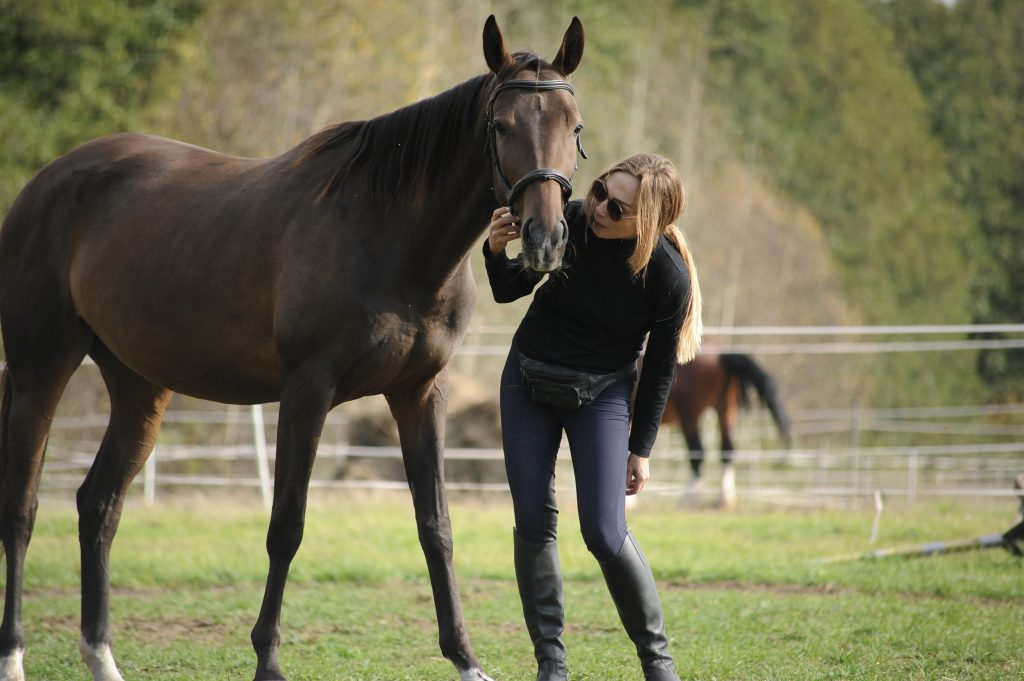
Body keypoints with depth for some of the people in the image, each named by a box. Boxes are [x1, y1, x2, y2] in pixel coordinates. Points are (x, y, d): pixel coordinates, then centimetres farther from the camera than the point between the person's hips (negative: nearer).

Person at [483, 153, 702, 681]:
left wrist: (640, 449, -2)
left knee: (605, 534, -12)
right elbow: (510, 291, -4)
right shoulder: (572, 222, -19)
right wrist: (497, 251, -25)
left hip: (601, 393, -3)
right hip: (528, 381, 3)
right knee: (532, 524, 0)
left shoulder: (669, 277, -22)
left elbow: (659, 369, -8)